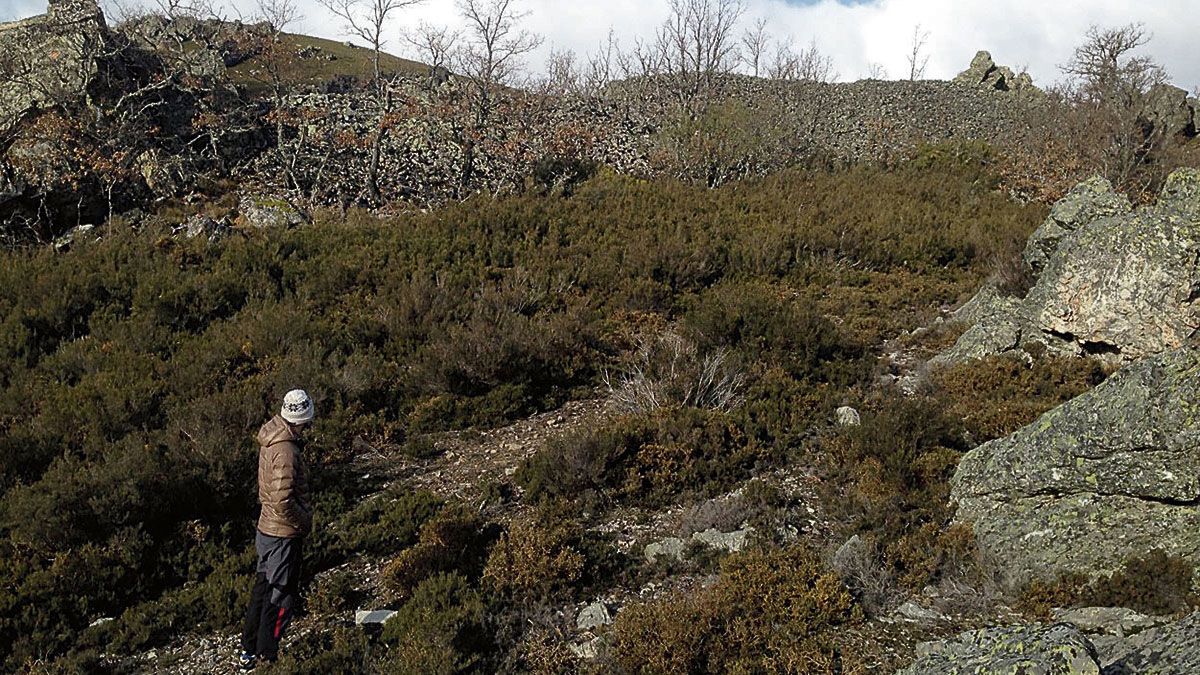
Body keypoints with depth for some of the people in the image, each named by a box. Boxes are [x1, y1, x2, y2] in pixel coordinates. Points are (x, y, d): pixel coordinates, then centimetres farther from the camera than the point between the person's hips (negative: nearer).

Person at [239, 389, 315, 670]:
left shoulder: (271, 439, 3)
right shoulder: (286, 451, -27)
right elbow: (282, 501, -30)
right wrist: (305, 521, -13)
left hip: (266, 530, 9)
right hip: (283, 535, -9)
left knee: (264, 589, 21)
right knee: (281, 598, 4)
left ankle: (249, 652, 33)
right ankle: (266, 658, 13)